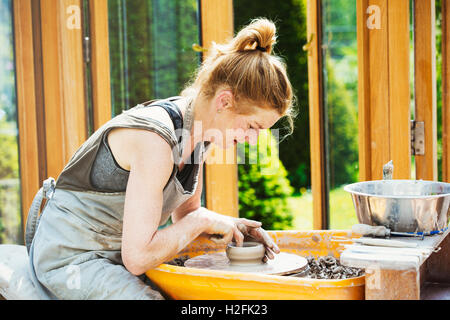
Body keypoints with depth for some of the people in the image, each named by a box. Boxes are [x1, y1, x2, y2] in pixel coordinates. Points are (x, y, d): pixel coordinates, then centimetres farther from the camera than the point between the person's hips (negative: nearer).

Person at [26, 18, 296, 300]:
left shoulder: (197, 132, -1)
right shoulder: (154, 140, -29)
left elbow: (185, 212, 15)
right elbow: (138, 257, -29)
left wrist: (231, 225, -3)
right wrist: (203, 221, -18)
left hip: (117, 252, 9)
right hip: (70, 258, -9)